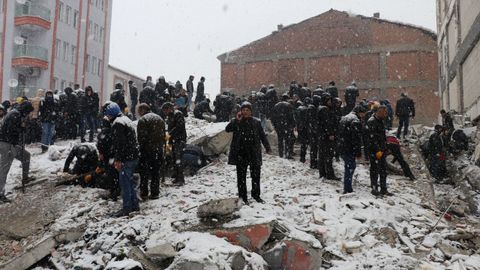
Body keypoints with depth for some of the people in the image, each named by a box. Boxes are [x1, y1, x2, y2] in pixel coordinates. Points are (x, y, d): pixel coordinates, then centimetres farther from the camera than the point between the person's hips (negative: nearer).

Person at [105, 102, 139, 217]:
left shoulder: (117, 123, -14)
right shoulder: (126, 119, 18)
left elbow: (119, 143, -21)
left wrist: (118, 159, -19)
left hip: (126, 158, -10)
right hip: (133, 156, 10)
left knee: (125, 182, -3)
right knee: (130, 181, 18)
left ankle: (127, 208, 2)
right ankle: (134, 204, 24)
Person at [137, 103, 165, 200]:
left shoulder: (142, 120, -10)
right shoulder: (160, 118, 13)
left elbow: (141, 137, -16)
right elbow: (163, 135, 15)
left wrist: (140, 148, -9)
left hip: (146, 149, -6)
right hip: (158, 150, 6)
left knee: (144, 171, 5)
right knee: (156, 171, 12)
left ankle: (144, 193, 6)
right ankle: (155, 193, 16)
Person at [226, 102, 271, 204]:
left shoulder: (256, 122, 5)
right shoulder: (236, 122, 1)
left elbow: (262, 135, 9)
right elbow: (227, 129, -15)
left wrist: (267, 147, 2)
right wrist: (237, 120, -20)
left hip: (254, 153, 1)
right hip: (240, 153, -1)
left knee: (256, 175, 7)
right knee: (241, 175, 5)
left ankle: (256, 195, 23)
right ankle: (243, 196, 16)